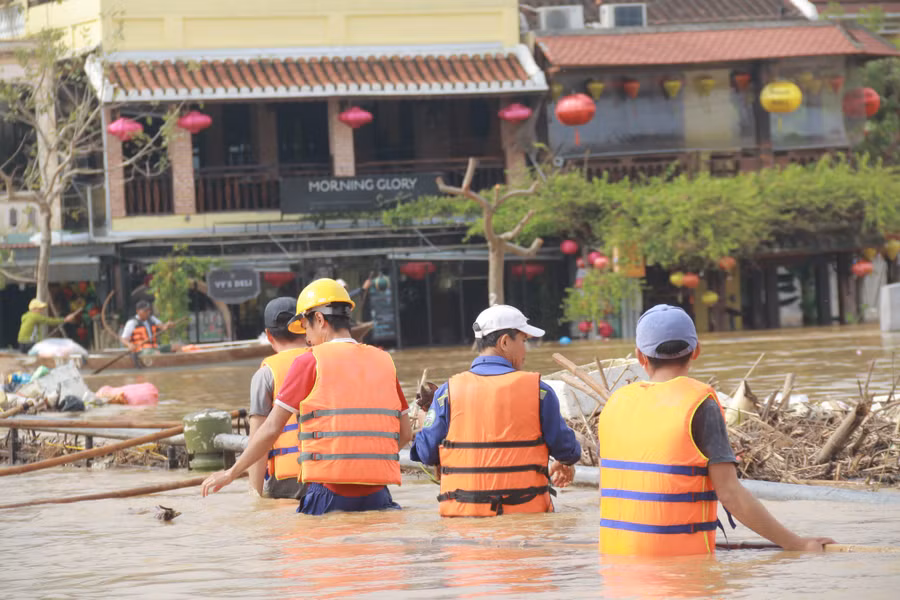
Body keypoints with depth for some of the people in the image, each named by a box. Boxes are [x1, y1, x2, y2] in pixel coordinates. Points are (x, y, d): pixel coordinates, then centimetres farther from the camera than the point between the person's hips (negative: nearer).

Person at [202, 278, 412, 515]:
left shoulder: (310, 362, 2)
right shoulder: (383, 361, 15)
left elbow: (271, 429, 3)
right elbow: (405, 433, 19)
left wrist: (231, 473, 15)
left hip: (331, 489, -4)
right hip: (376, 493, 4)